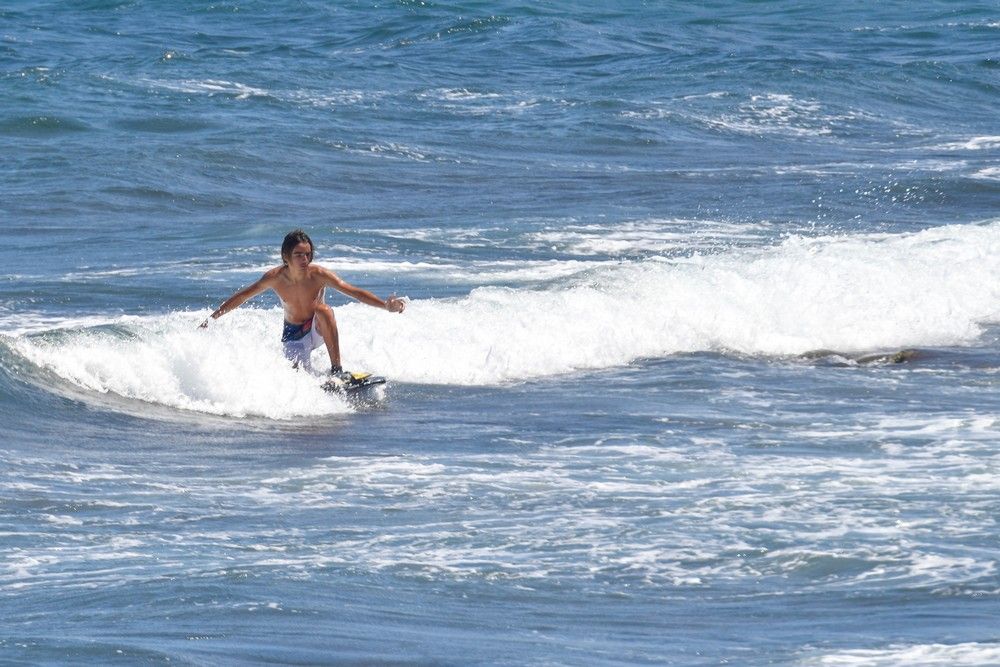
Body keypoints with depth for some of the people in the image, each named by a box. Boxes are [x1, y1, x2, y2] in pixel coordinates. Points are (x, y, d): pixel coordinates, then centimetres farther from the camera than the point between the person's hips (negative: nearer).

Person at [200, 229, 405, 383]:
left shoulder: (319, 275, -24)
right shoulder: (275, 278, -20)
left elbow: (354, 292, -29)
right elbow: (242, 296, -7)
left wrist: (385, 305, -43)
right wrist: (212, 318, -4)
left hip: (318, 330, -2)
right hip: (294, 335, 2)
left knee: (323, 309, -35)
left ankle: (337, 370, -29)